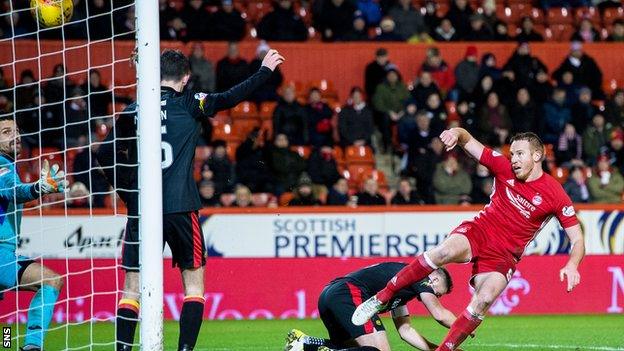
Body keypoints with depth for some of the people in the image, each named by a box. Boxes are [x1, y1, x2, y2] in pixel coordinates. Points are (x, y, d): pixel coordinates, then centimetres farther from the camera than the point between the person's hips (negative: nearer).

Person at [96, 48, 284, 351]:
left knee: (132, 287, 6)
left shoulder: (133, 111, 6)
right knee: (194, 282, 10)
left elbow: (106, 153, 4)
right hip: (180, 207, -2)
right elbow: (229, 98, 0)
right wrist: (265, 70, 11)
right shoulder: (188, 104, 0)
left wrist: (127, 192, 12)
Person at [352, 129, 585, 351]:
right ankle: (382, 297, -25)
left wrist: (572, 266, -26)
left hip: (504, 256, -1)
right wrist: (457, 133, -20)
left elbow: (578, 240, -6)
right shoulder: (504, 169, 0)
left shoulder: (555, 195, -7)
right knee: (446, 251, -33)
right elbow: (468, 141, 5)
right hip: (477, 232, 1)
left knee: (483, 301, -28)